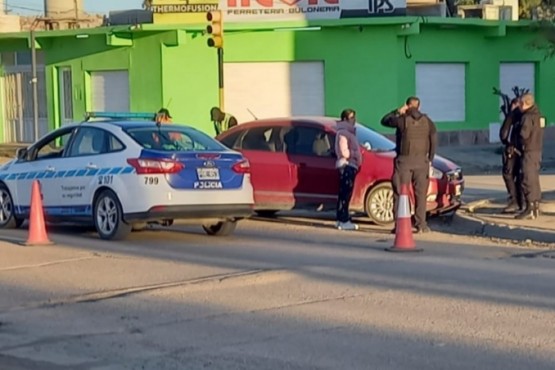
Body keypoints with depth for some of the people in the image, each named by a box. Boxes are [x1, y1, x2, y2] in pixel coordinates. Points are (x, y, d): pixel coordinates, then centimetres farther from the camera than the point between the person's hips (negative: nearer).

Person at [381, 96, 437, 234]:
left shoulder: (402, 120, -6)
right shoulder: (427, 122, 5)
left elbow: (384, 121, 7)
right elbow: (434, 142, 6)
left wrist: (397, 111, 12)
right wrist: (430, 160, 12)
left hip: (404, 160, -3)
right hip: (421, 161, 3)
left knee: (400, 193, 2)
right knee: (420, 193, 6)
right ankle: (421, 225, 5)